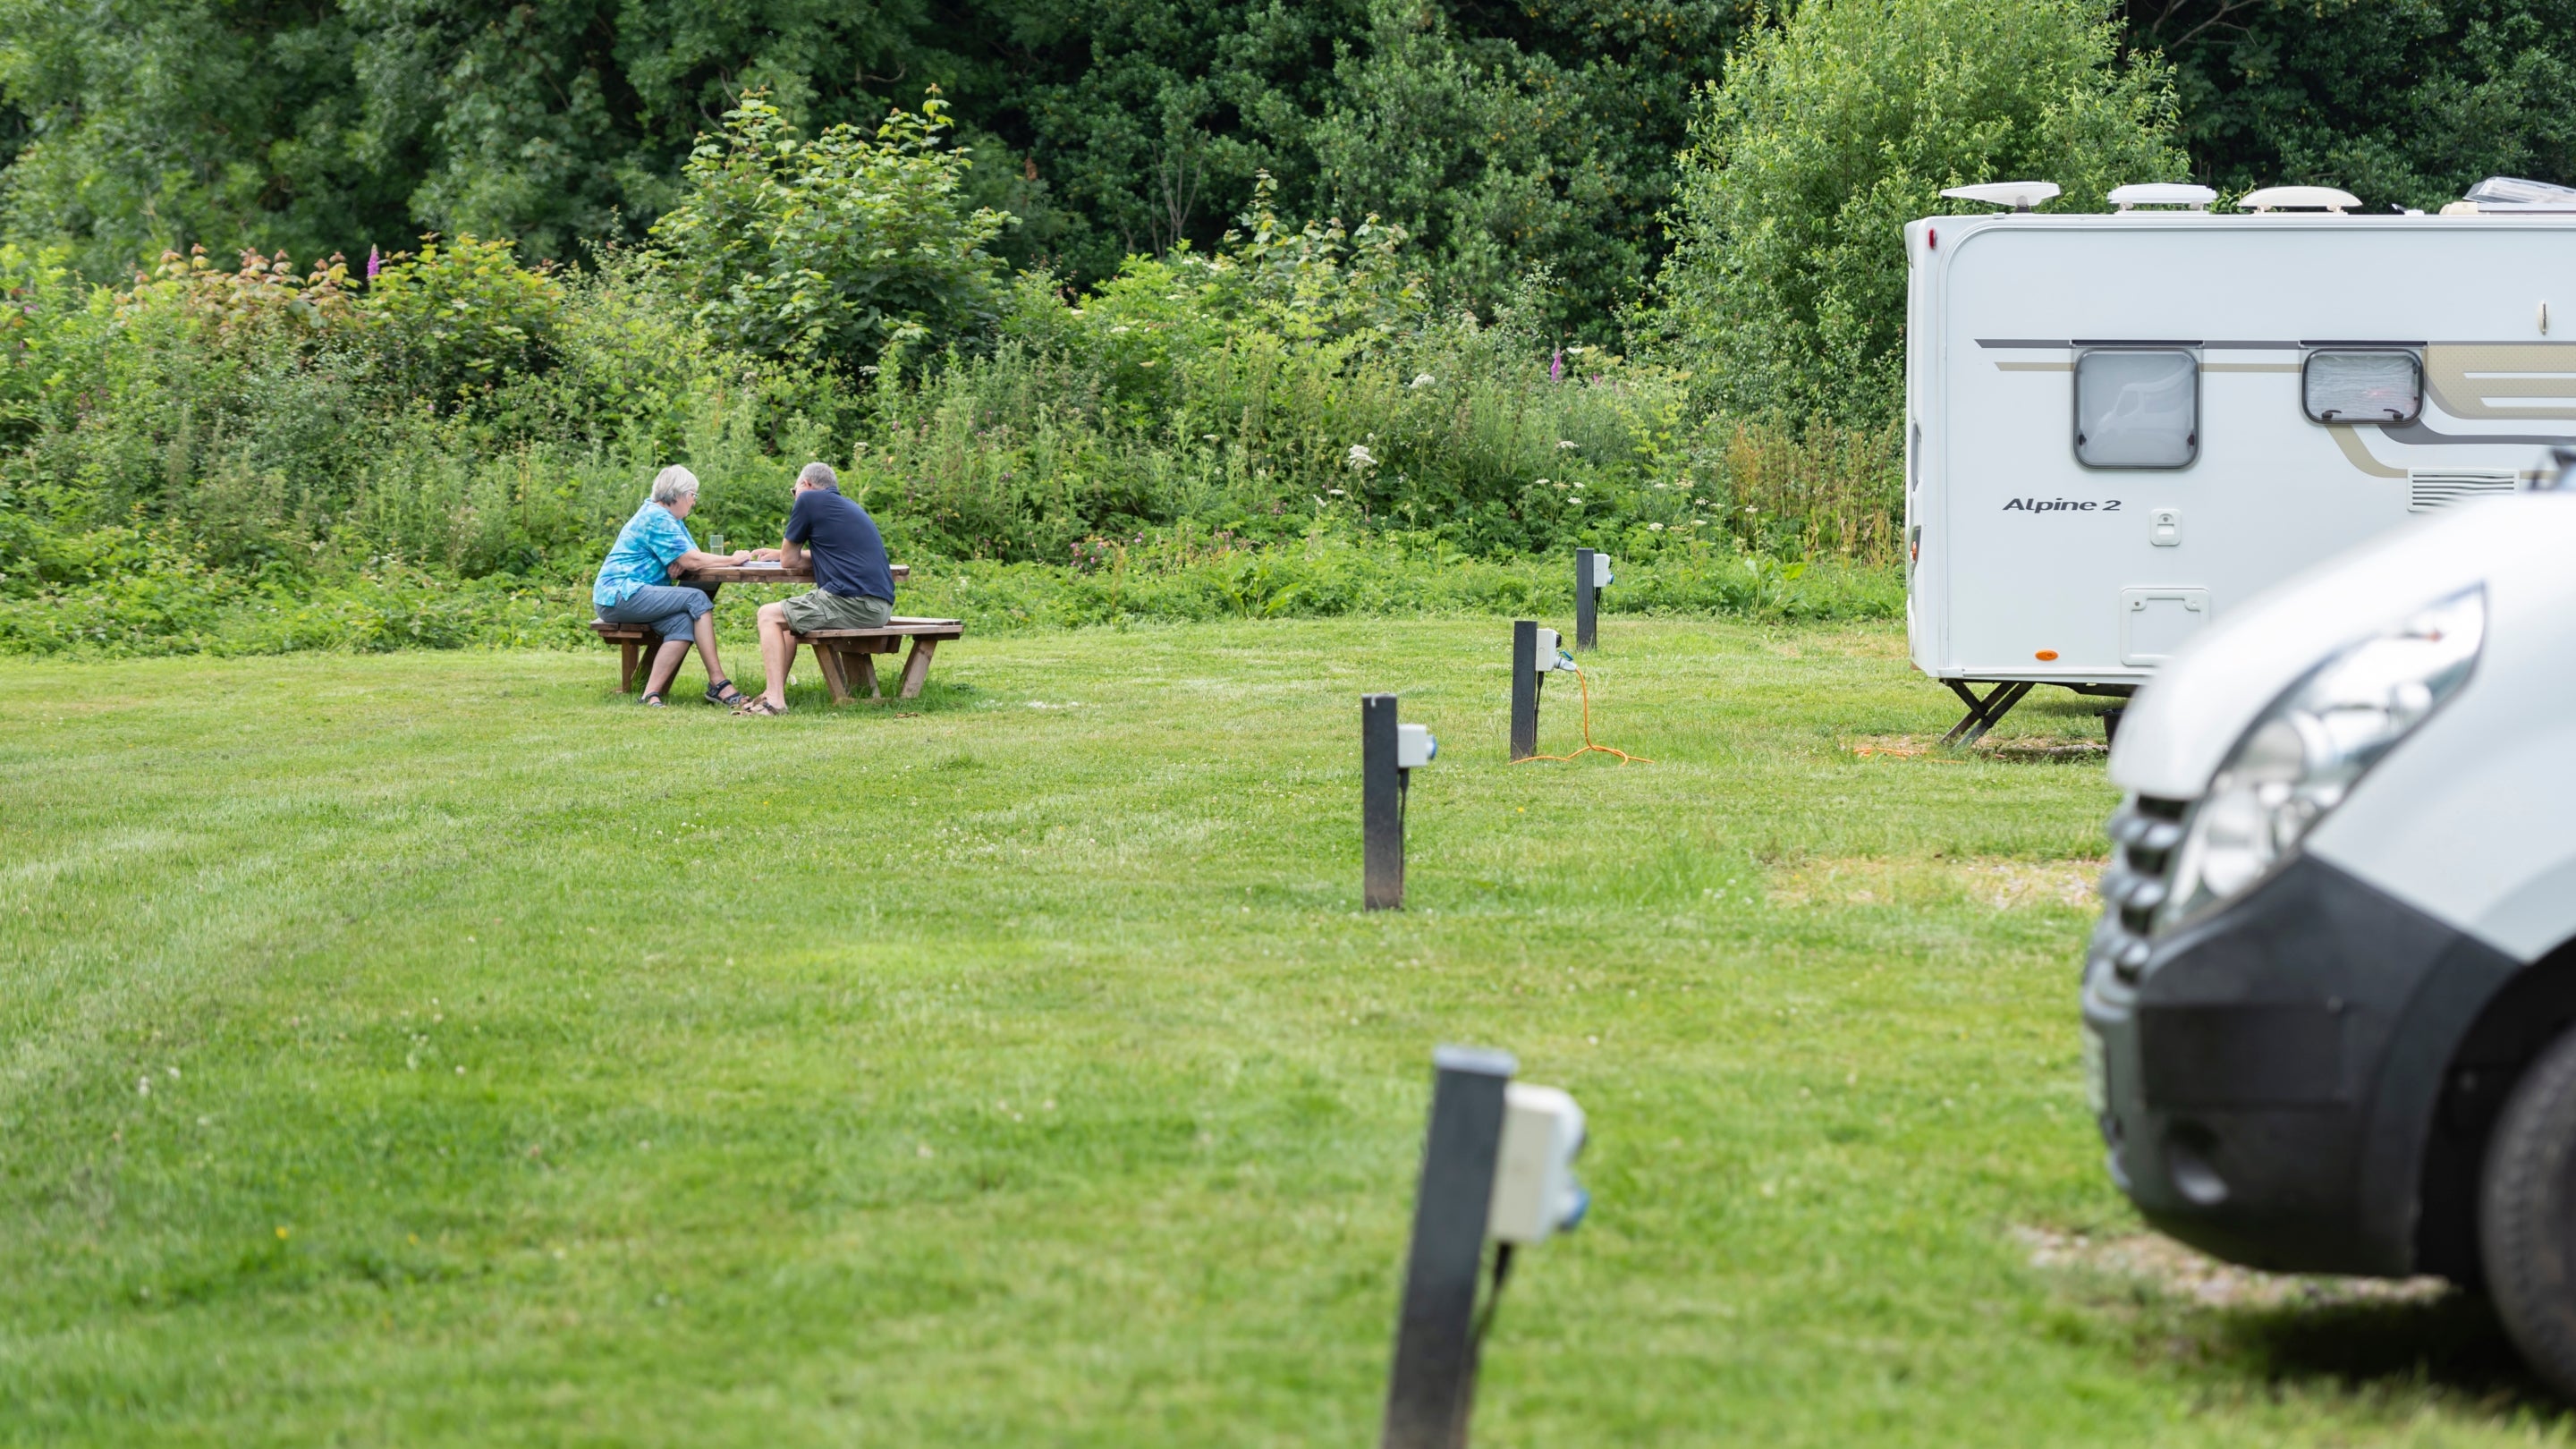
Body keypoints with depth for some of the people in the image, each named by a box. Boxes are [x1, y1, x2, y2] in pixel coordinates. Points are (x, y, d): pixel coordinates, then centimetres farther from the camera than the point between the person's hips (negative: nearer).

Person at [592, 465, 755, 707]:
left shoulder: (669, 518, 20)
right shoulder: (657, 519, -13)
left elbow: (693, 555, 14)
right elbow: (691, 560, -17)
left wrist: (680, 563, -10)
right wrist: (732, 560, -6)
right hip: (619, 595, -9)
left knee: (683, 622, -17)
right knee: (696, 599, -19)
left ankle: (652, 695, -25)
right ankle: (718, 683, -21)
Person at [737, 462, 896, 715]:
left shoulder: (809, 499, 0)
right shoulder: (850, 507, 26)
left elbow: (789, 561, 7)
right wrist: (780, 553, 46)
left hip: (854, 604, -9)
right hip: (880, 607, 9)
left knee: (769, 615, 1)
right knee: (789, 616, 25)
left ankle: (776, 700, -10)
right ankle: (774, 694, 21)